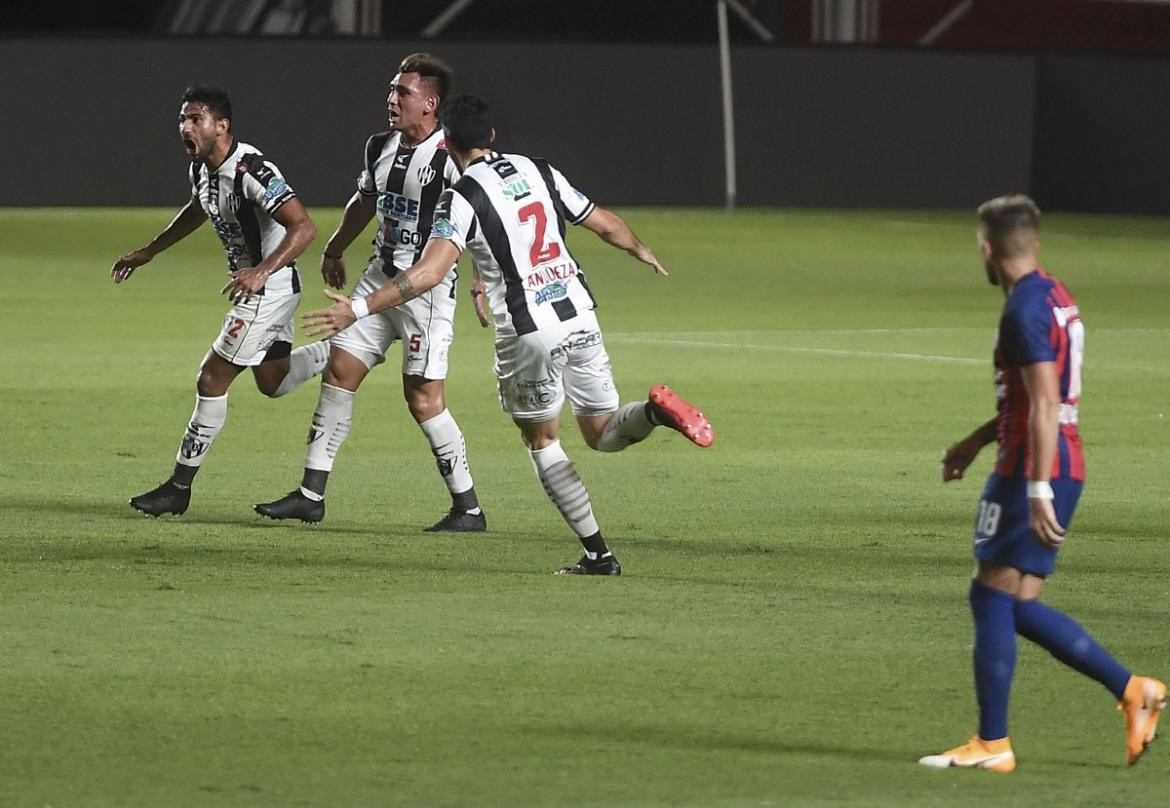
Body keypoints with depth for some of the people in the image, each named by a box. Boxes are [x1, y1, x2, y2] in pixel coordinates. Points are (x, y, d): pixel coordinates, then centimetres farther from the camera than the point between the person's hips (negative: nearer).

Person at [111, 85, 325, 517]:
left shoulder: (252, 171, -28)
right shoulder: (201, 167, 1)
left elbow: (304, 227, -36)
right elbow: (197, 209, 25)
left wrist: (262, 271, -48)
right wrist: (149, 251, 28)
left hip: (270, 286, -10)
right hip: (250, 284, 10)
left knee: (212, 380, -7)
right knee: (272, 381, 21)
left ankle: (180, 487, 0)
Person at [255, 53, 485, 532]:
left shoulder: (449, 157, -17)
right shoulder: (381, 147, 8)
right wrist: (334, 250, 36)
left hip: (427, 288, -8)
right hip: (381, 277, 8)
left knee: (423, 398, -8)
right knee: (339, 371, 5)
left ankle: (468, 509, 3)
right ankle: (311, 495, 11)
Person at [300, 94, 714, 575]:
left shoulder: (462, 199, -8)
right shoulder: (538, 171, 8)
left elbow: (428, 273, -21)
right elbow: (607, 226, 16)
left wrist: (357, 309, -21)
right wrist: (643, 252, 38)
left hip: (528, 332, -5)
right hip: (579, 315, 5)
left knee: (541, 441, 14)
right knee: (602, 434, 16)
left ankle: (597, 552, 8)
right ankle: (656, 409, -17)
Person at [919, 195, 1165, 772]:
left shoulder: (1025, 310, -15)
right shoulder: (1056, 298, 15)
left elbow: (1045, 405, -22)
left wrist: (1038, 491, -25)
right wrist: (977, 441, 35)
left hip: (1034, 470, -9)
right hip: (1063, 467, 9)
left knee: (993, 595, -3)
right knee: (1016, 604, 11)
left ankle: (992, 745, -1)